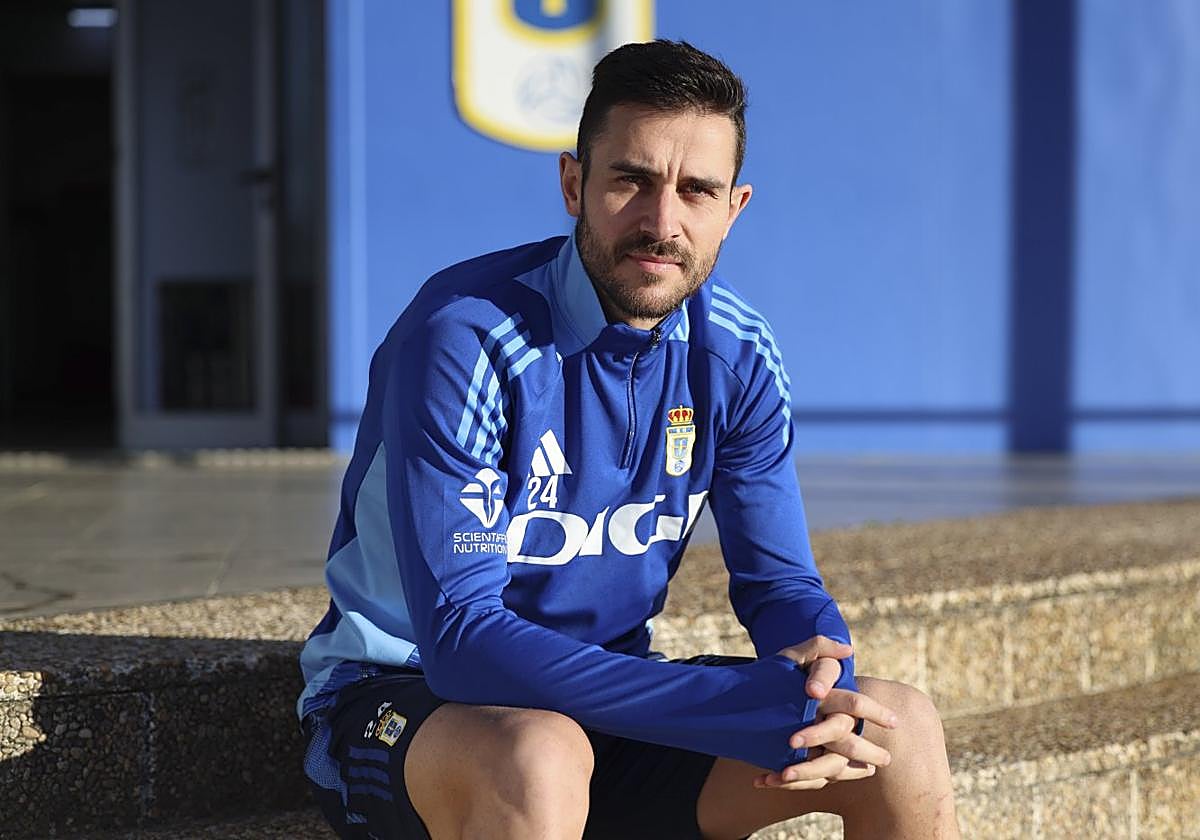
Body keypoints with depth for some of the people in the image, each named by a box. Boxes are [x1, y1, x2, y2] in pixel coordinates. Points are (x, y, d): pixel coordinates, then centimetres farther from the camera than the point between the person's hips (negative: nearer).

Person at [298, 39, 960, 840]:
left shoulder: (736, 353, -4)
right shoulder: (463, 337, -23)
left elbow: (778, 581, 4)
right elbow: (460, 637, -30)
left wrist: (819, 666, -24)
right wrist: (760, 708, -35)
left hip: (605, 698, 5)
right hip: (404, 701, -5)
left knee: (903, 731, -12)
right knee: (538, 758, -39)